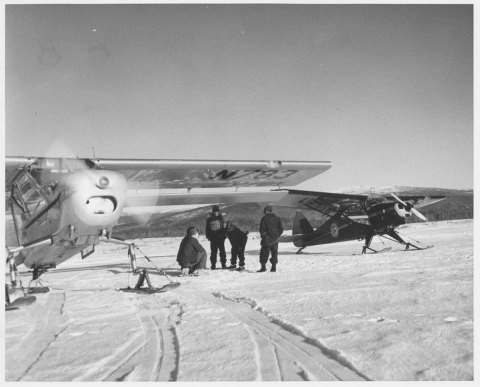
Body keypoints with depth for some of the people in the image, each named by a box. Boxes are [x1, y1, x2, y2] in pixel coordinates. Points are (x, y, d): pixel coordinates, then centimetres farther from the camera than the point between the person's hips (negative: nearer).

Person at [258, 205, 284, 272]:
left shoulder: (264, 218, -5)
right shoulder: (277, 218, 8)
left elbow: (262, 228, -8)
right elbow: (281, 228, 6)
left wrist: (262, 235, 5)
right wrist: (277, 235, 13)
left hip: (267, 239, -4)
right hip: (275, 239, 4)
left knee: (264, 252, 1)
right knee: (274, 252, 12)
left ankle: (263, 266, -4)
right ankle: (274, 267, 11)